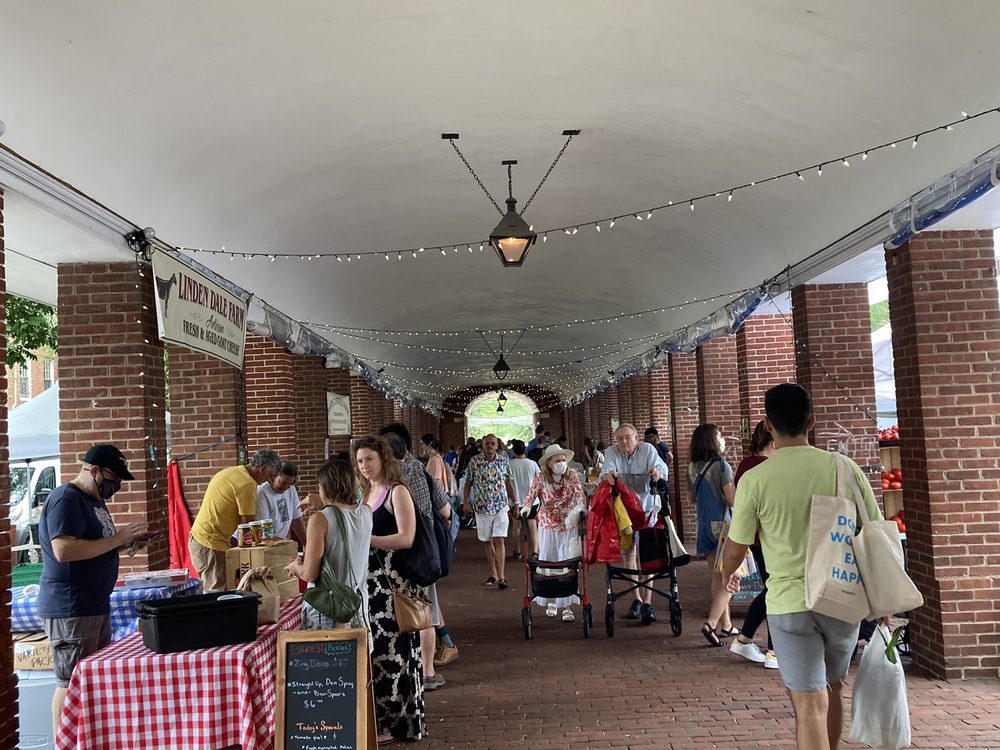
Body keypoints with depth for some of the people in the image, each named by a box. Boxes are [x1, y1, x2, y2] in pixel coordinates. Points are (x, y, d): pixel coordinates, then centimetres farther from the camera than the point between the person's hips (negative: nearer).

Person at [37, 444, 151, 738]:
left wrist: (127, 539, 4)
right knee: (72, 685, -2)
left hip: (96, 606, 10)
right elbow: (63, 550, -27)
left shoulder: (95, 499, 14)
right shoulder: (66, 499, -16)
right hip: (70, 610, -10)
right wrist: (118, 538, -24)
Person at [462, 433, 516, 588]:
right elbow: (468, 483, 4)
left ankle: (501, 577, -12)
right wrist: (465, 502, -6)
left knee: (499, 540, -10)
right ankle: (493, 574, 20)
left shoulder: (504, 461, 1)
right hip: (482, 507, 1)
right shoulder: (474, 461, -1)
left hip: (501, 507, -1)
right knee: (488, 542, 10)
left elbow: (509, 483, 8)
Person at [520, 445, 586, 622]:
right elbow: (531, 495, -13)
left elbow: (580, 494, -16)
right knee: (548, 564, 9)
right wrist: (526, 507, -35)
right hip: (547, 526, 1)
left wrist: (580, 507, -37)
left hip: (569, 526, -1)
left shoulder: (572, 476, -6)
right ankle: (550, 602, 25)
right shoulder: (540, 478, -5)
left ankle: (566, 606, 1)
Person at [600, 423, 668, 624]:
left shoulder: (648, 450, -8)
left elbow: (662, 469, -19)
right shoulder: (612, 452, -4)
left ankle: (647, 602, -4)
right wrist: (609, 474, -44)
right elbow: (607, 470, -20)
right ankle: (637, 599, 23)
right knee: (628, 554, 10)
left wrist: (657, 473, -43)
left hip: (647, 509, -3)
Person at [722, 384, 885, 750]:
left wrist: (728, 574, 20)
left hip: (791, 603, -3)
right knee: (831, 690, 24)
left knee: (811, 706, 3)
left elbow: (735, 549, -3)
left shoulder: (755, 479, -10)